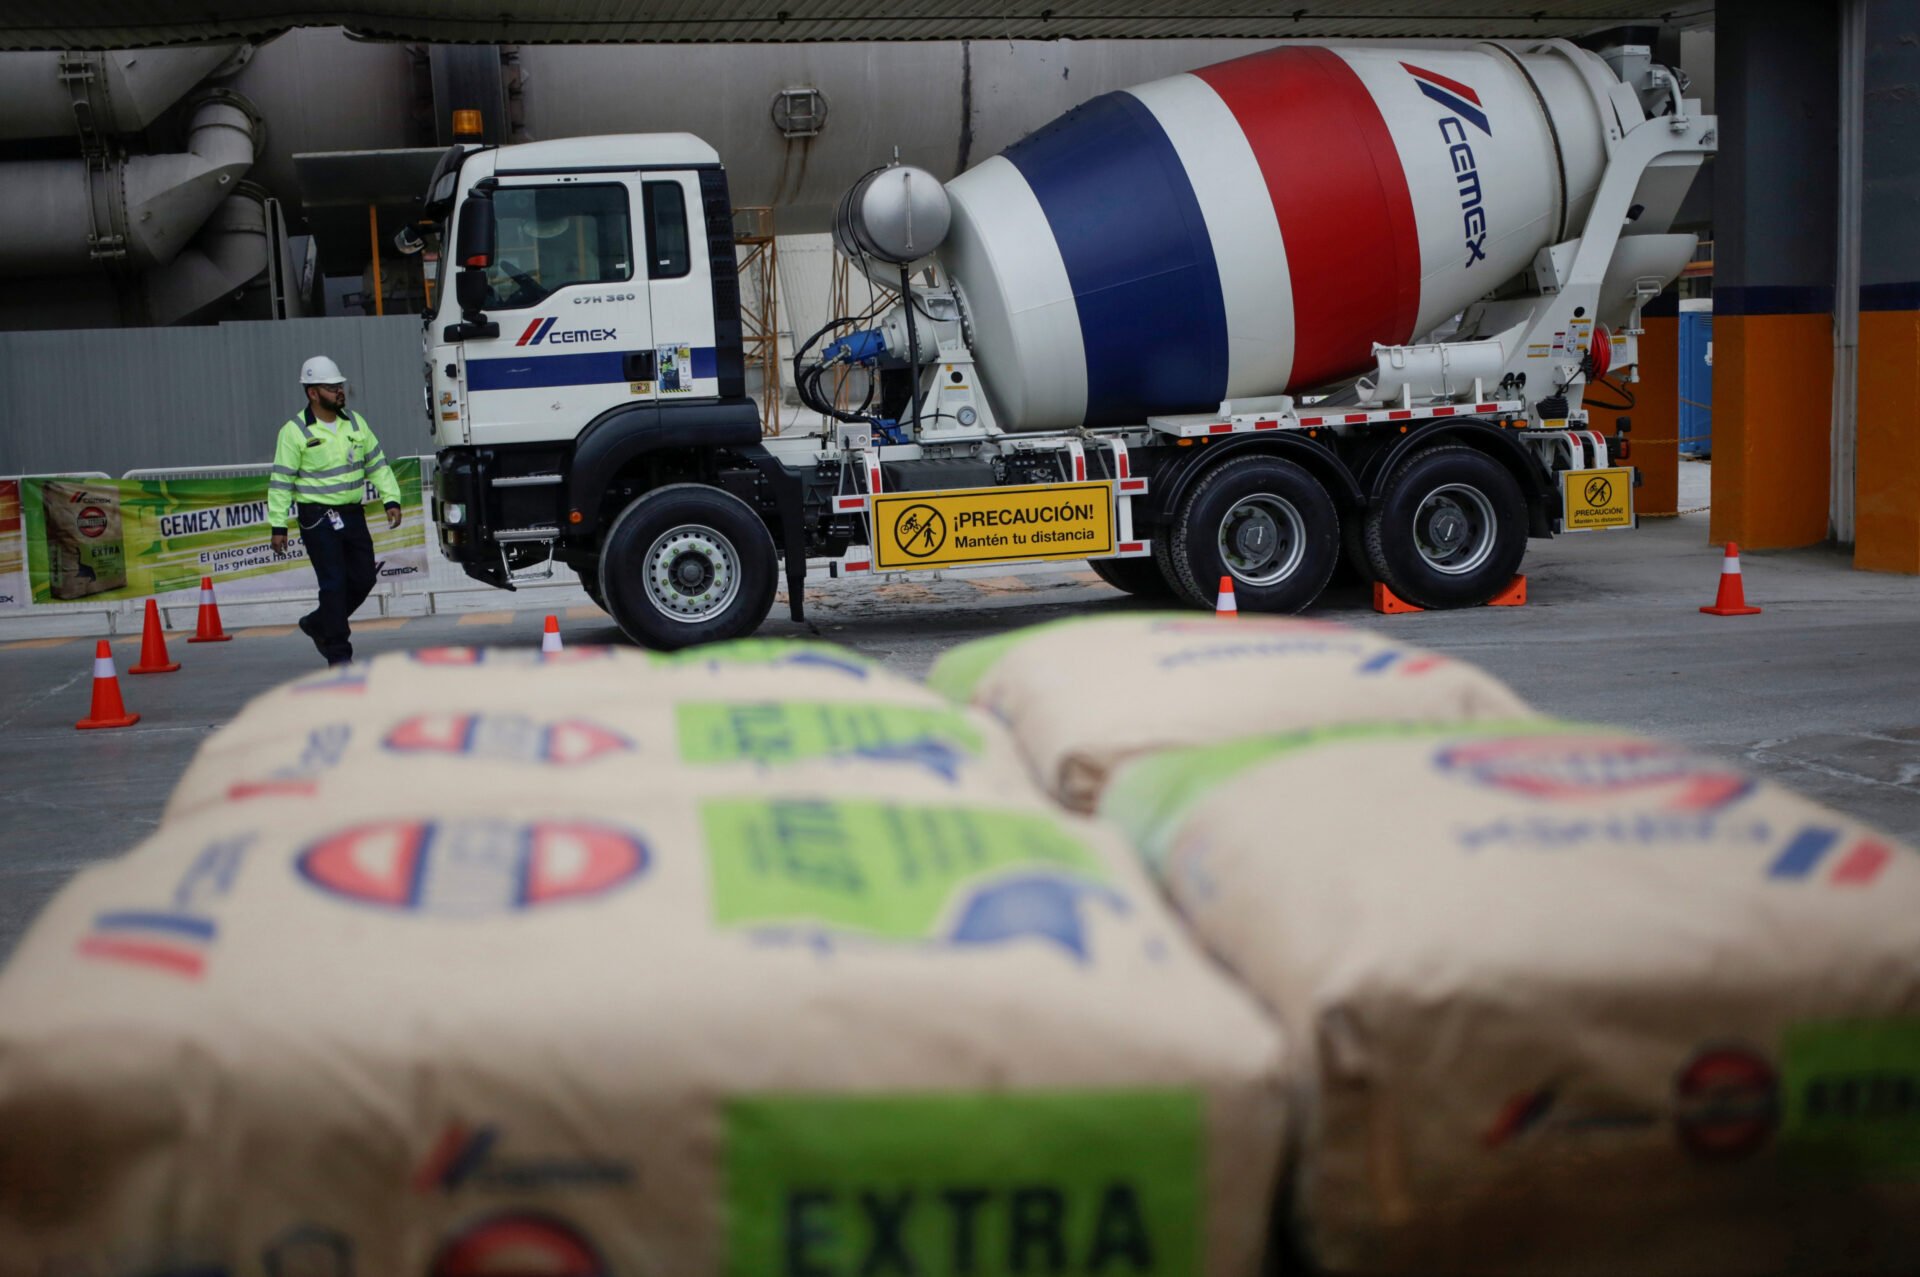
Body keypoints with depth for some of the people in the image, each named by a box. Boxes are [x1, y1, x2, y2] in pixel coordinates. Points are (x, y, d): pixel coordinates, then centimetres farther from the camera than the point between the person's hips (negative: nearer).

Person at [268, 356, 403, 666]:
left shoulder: (355, 423, 9)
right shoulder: (295, 432, -7)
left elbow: (378, 464, 15)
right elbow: (280, 482, -6)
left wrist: (391, 500, 4)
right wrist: (278, 526, -10)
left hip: (353, 515, 6)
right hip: (317, 518, -6)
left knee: (363, 579, 7)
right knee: (334, 583, -9)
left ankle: (318, 624, 29)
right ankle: (338, 654, 0)